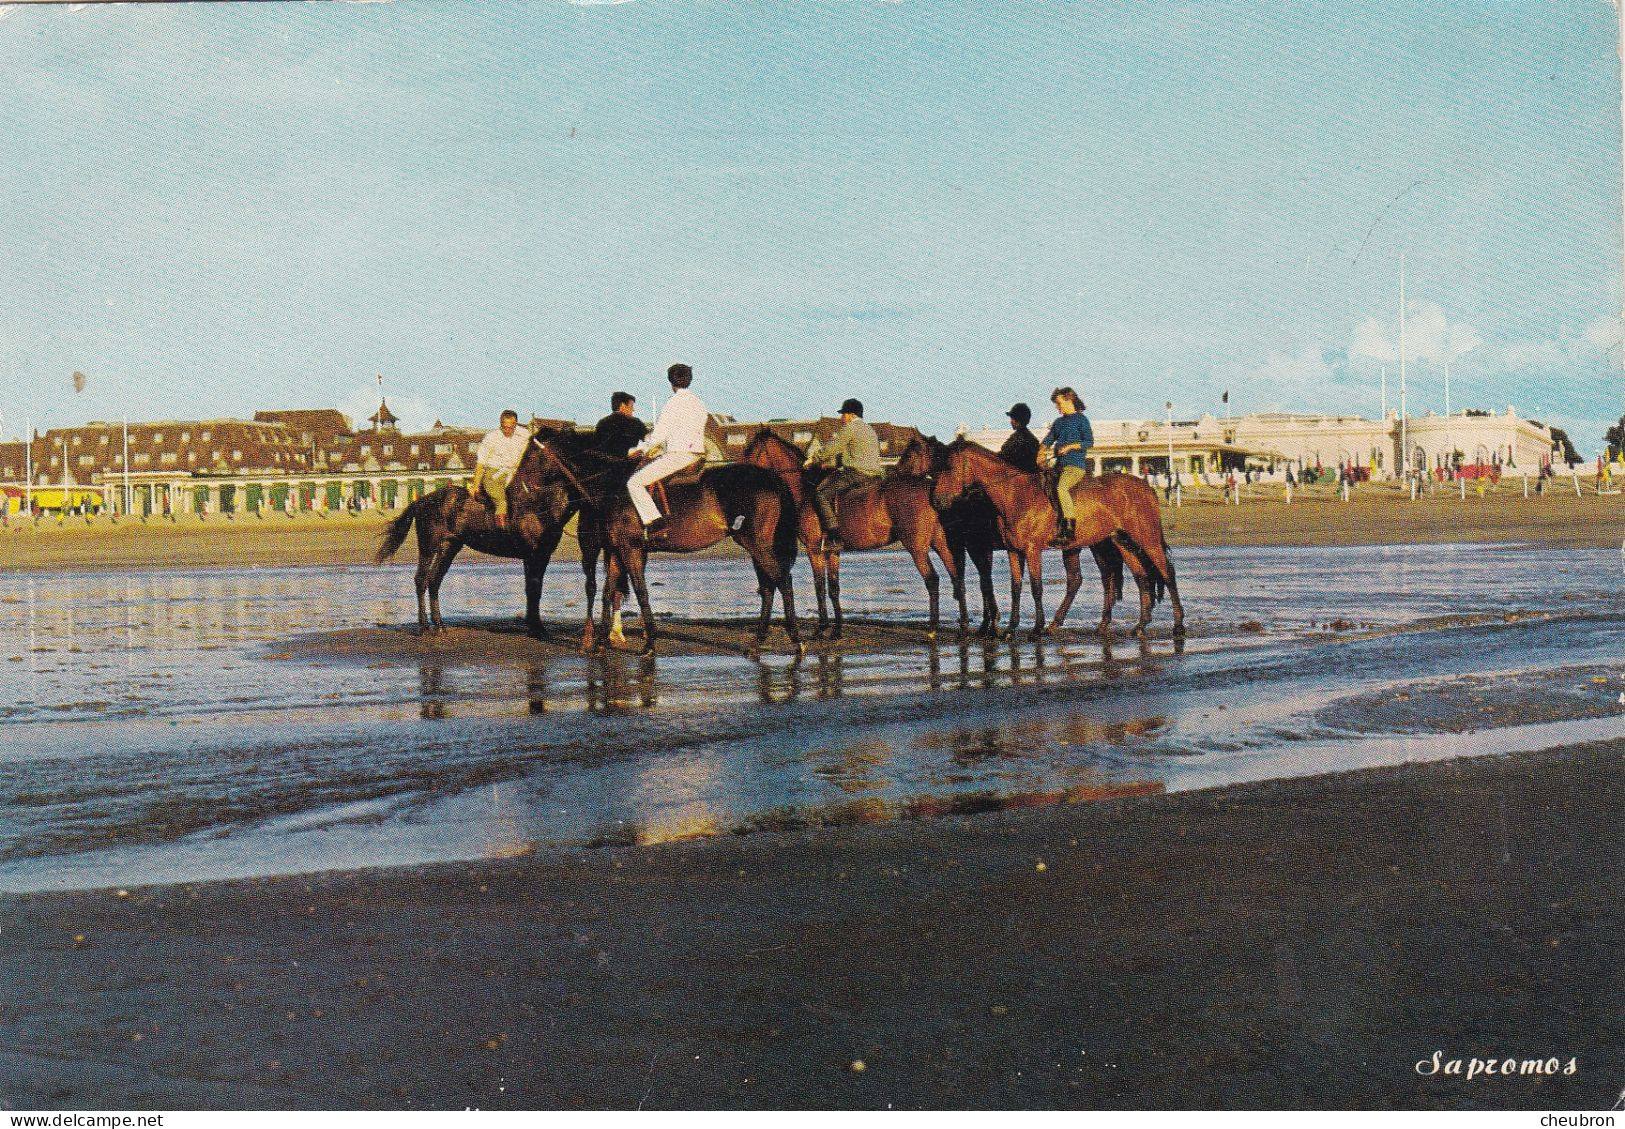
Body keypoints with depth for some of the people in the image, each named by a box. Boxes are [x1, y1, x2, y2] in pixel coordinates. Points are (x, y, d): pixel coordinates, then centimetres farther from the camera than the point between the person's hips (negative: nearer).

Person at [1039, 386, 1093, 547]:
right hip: (1059, 464, 9)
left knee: (1061, 487, -33)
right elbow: (1048, 440, 20)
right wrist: (1043, 448, -2)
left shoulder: (1081, 419, -1)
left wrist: (1070, 446, -17)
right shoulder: (1058, 422, 21)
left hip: (1076, 465, -9)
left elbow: (1089, 442, -7)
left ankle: (1070, 527, -34)